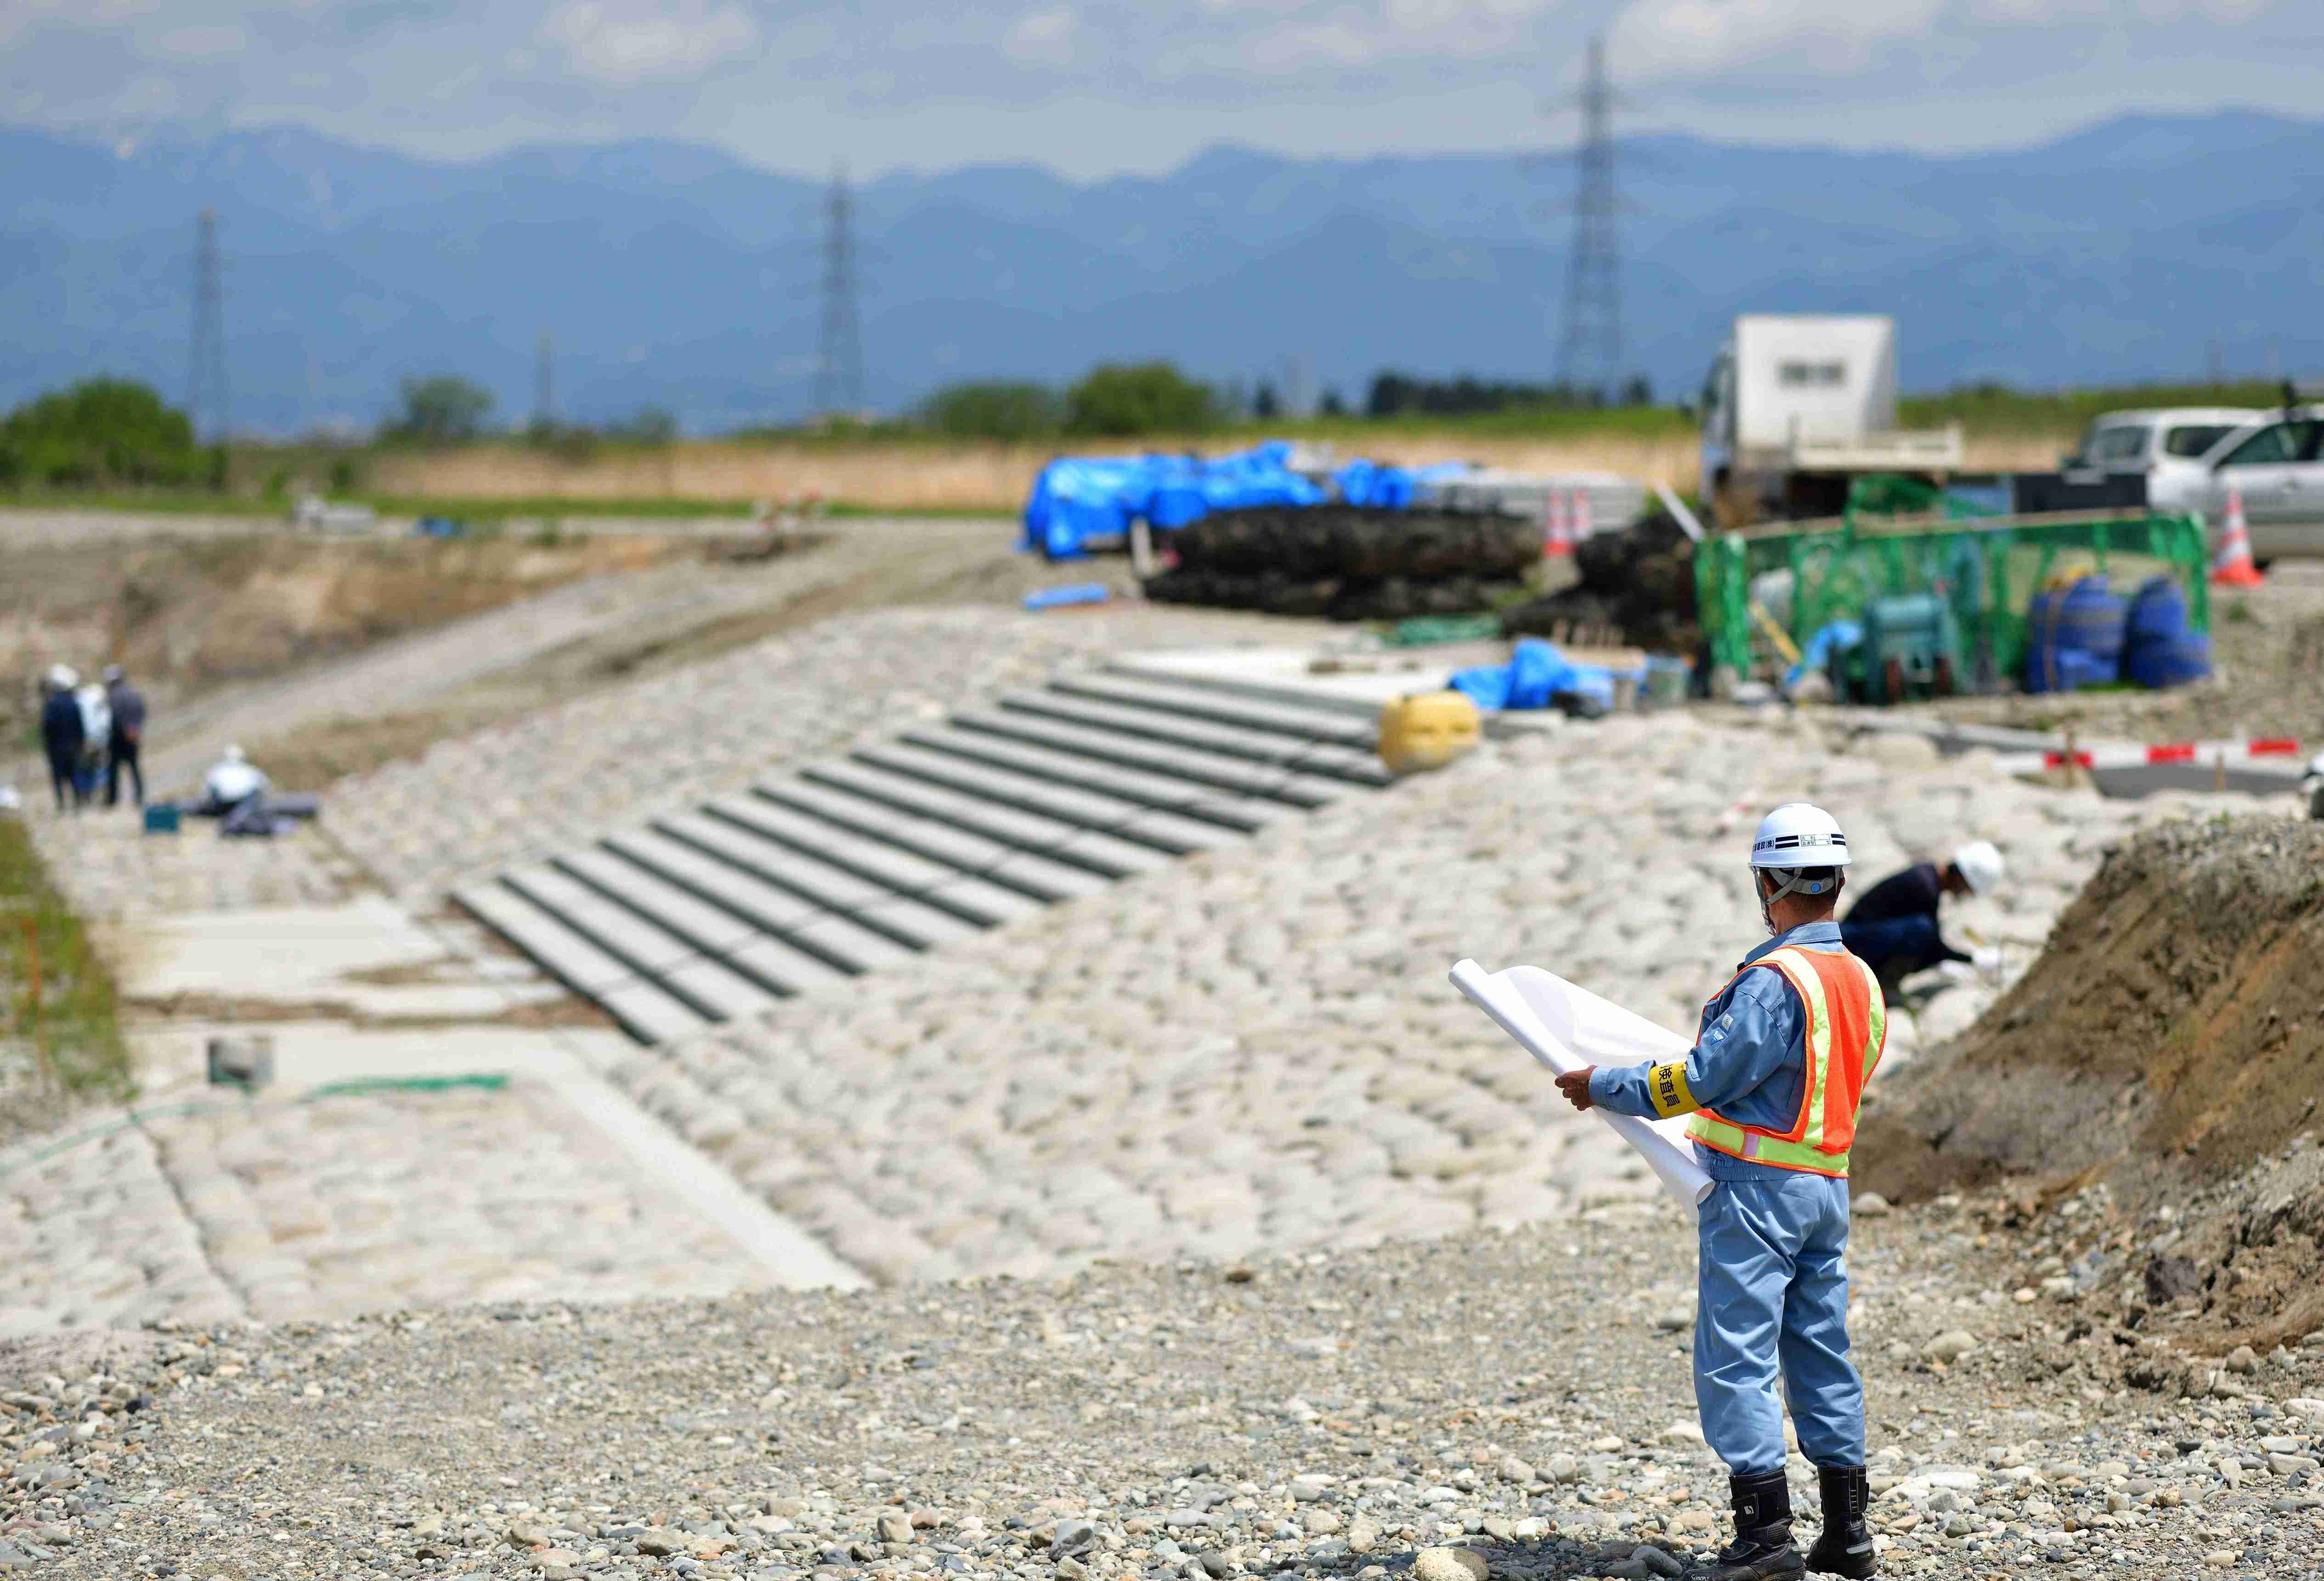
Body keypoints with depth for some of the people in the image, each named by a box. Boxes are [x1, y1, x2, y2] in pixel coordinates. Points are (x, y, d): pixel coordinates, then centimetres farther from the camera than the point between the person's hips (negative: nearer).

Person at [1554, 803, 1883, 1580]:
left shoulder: (1774, 980, -17)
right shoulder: (1863, 982, 9)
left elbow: (1705, 1077, -15)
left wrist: (1605, 1087, -4)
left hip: (1756, 1187, -8)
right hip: (1828, 1187, 8)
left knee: (1736, 1356, -5)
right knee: (1822, 1354, 12)